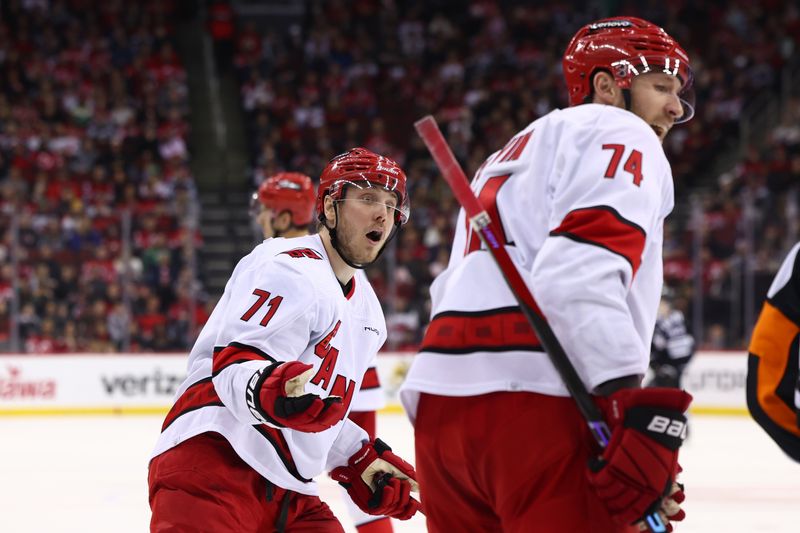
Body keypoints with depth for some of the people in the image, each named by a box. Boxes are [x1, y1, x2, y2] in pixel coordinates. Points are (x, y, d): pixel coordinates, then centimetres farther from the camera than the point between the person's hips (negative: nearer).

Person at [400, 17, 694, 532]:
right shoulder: (618, 134, 5)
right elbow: (581, 276, -14)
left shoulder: (509, 158, 33)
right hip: (535, 408, -9)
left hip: (442, 403, 9)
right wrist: (633, 412, -22)